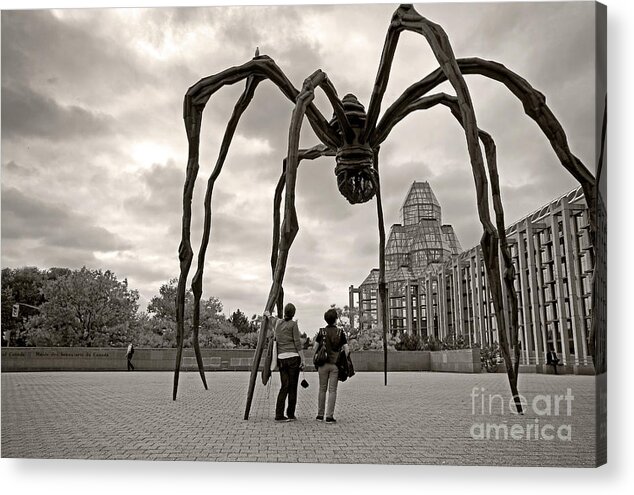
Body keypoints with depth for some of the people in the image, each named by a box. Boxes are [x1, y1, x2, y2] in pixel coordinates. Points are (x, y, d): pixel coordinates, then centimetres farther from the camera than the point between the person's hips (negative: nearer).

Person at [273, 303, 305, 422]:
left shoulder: (278, 324, 12)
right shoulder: (293, 324, -3)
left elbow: (276, 342, 15)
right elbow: (297, 342, -7)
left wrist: (275, 359, 21)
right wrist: (302, 359, -4)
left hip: (281, 358, 5)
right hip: (293, 356, -5)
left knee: (284, 386, 5)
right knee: (293, 386, 4)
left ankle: (279, 414, -3)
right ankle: (290, 414, 9)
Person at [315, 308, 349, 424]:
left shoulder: (322, 332, -1)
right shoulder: (340, 332, -2)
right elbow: (346, 350, -4)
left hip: (323, 364, 1)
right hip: (335, 364, -1)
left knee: (322, 389, 12)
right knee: (332, 390, 3)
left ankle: (320, 415, 18)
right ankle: (329, 416, 2)